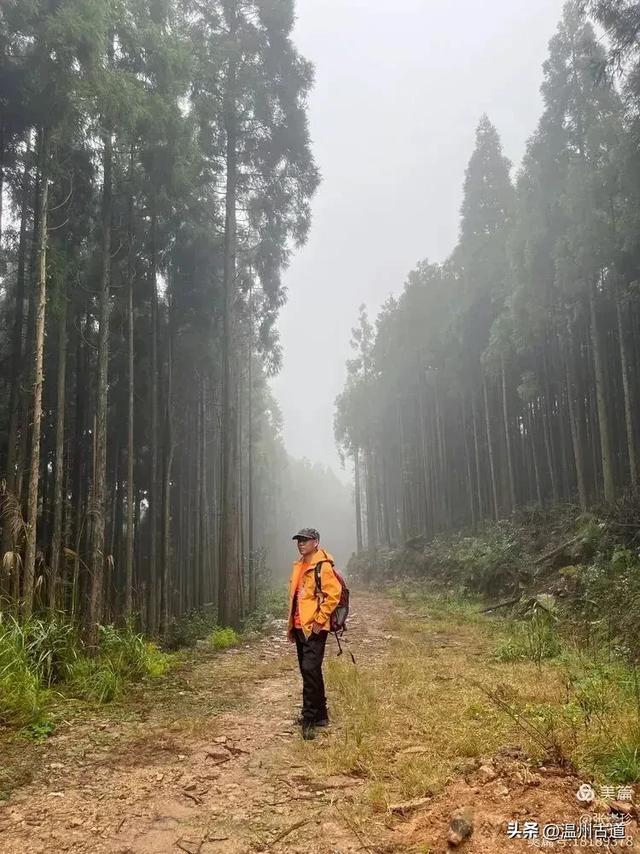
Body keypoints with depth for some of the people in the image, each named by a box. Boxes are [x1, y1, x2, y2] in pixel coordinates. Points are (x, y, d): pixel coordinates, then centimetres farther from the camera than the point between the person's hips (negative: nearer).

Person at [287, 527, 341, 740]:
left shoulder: (323, 566, -11)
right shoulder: (299, 566, 15)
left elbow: (333, 594, -18)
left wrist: (320, 620, -18)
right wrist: (291, 625, 19)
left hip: (314, 628, -9)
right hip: (300, 627, 9)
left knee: (310, 670, -14)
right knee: (309, 672, 14)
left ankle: (310, 719, -7)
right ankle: (320, 714, 26)